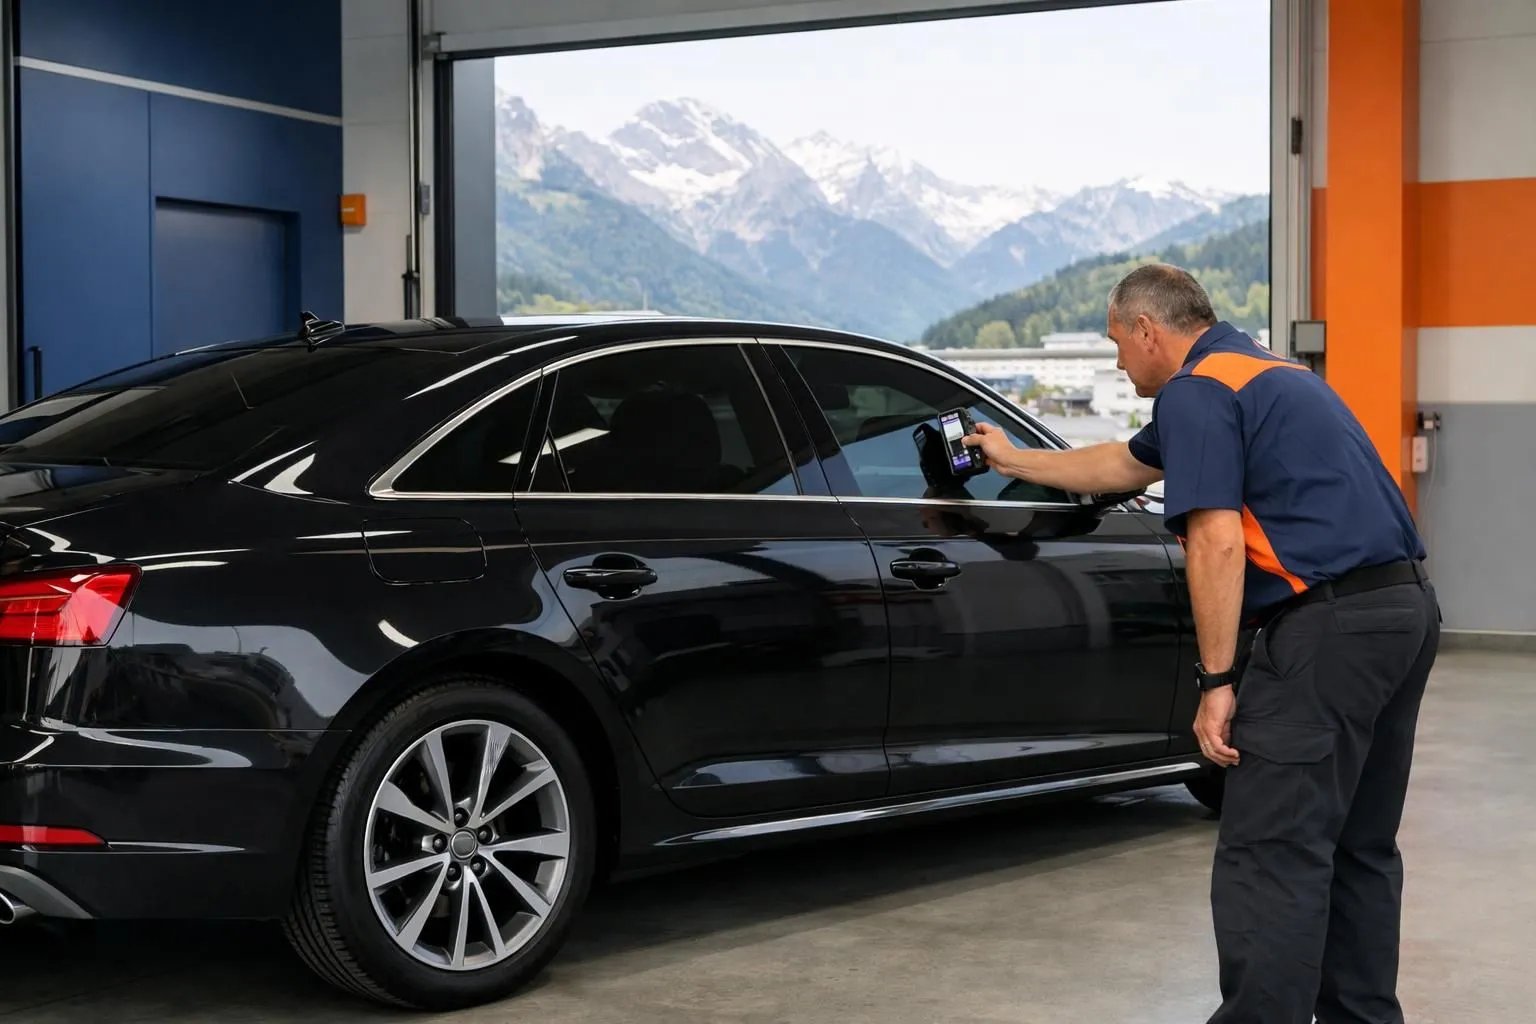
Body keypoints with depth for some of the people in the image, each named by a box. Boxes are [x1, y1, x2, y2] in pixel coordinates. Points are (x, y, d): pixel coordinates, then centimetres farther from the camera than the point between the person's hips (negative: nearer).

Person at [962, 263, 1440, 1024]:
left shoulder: (1197, 390, -6)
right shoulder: (1260, 374, 25)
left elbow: (1217, 543, -17)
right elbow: (1124, 464, 36)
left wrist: (1217, 683, -14)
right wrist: (1014, 462, 45)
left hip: (1330, 623, -10)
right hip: (1403, 606, 10)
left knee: (1270, 852, -8)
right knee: (1358, 845, 16)